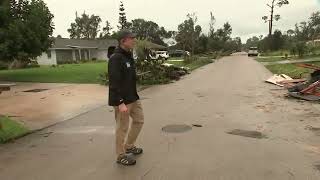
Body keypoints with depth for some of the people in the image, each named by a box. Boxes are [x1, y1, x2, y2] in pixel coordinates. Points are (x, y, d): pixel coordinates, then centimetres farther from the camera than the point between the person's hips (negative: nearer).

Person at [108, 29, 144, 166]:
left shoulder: (128, 55, 11)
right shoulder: (115, 58, -19)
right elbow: (114, 82, -24)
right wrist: (120, 102, -26)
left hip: (133, 97, 10)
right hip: (122, 100, -10)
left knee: (139, 120, 18)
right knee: (122, 127, 2)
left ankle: (129, 146, 35)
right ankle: (121, 155, 20)